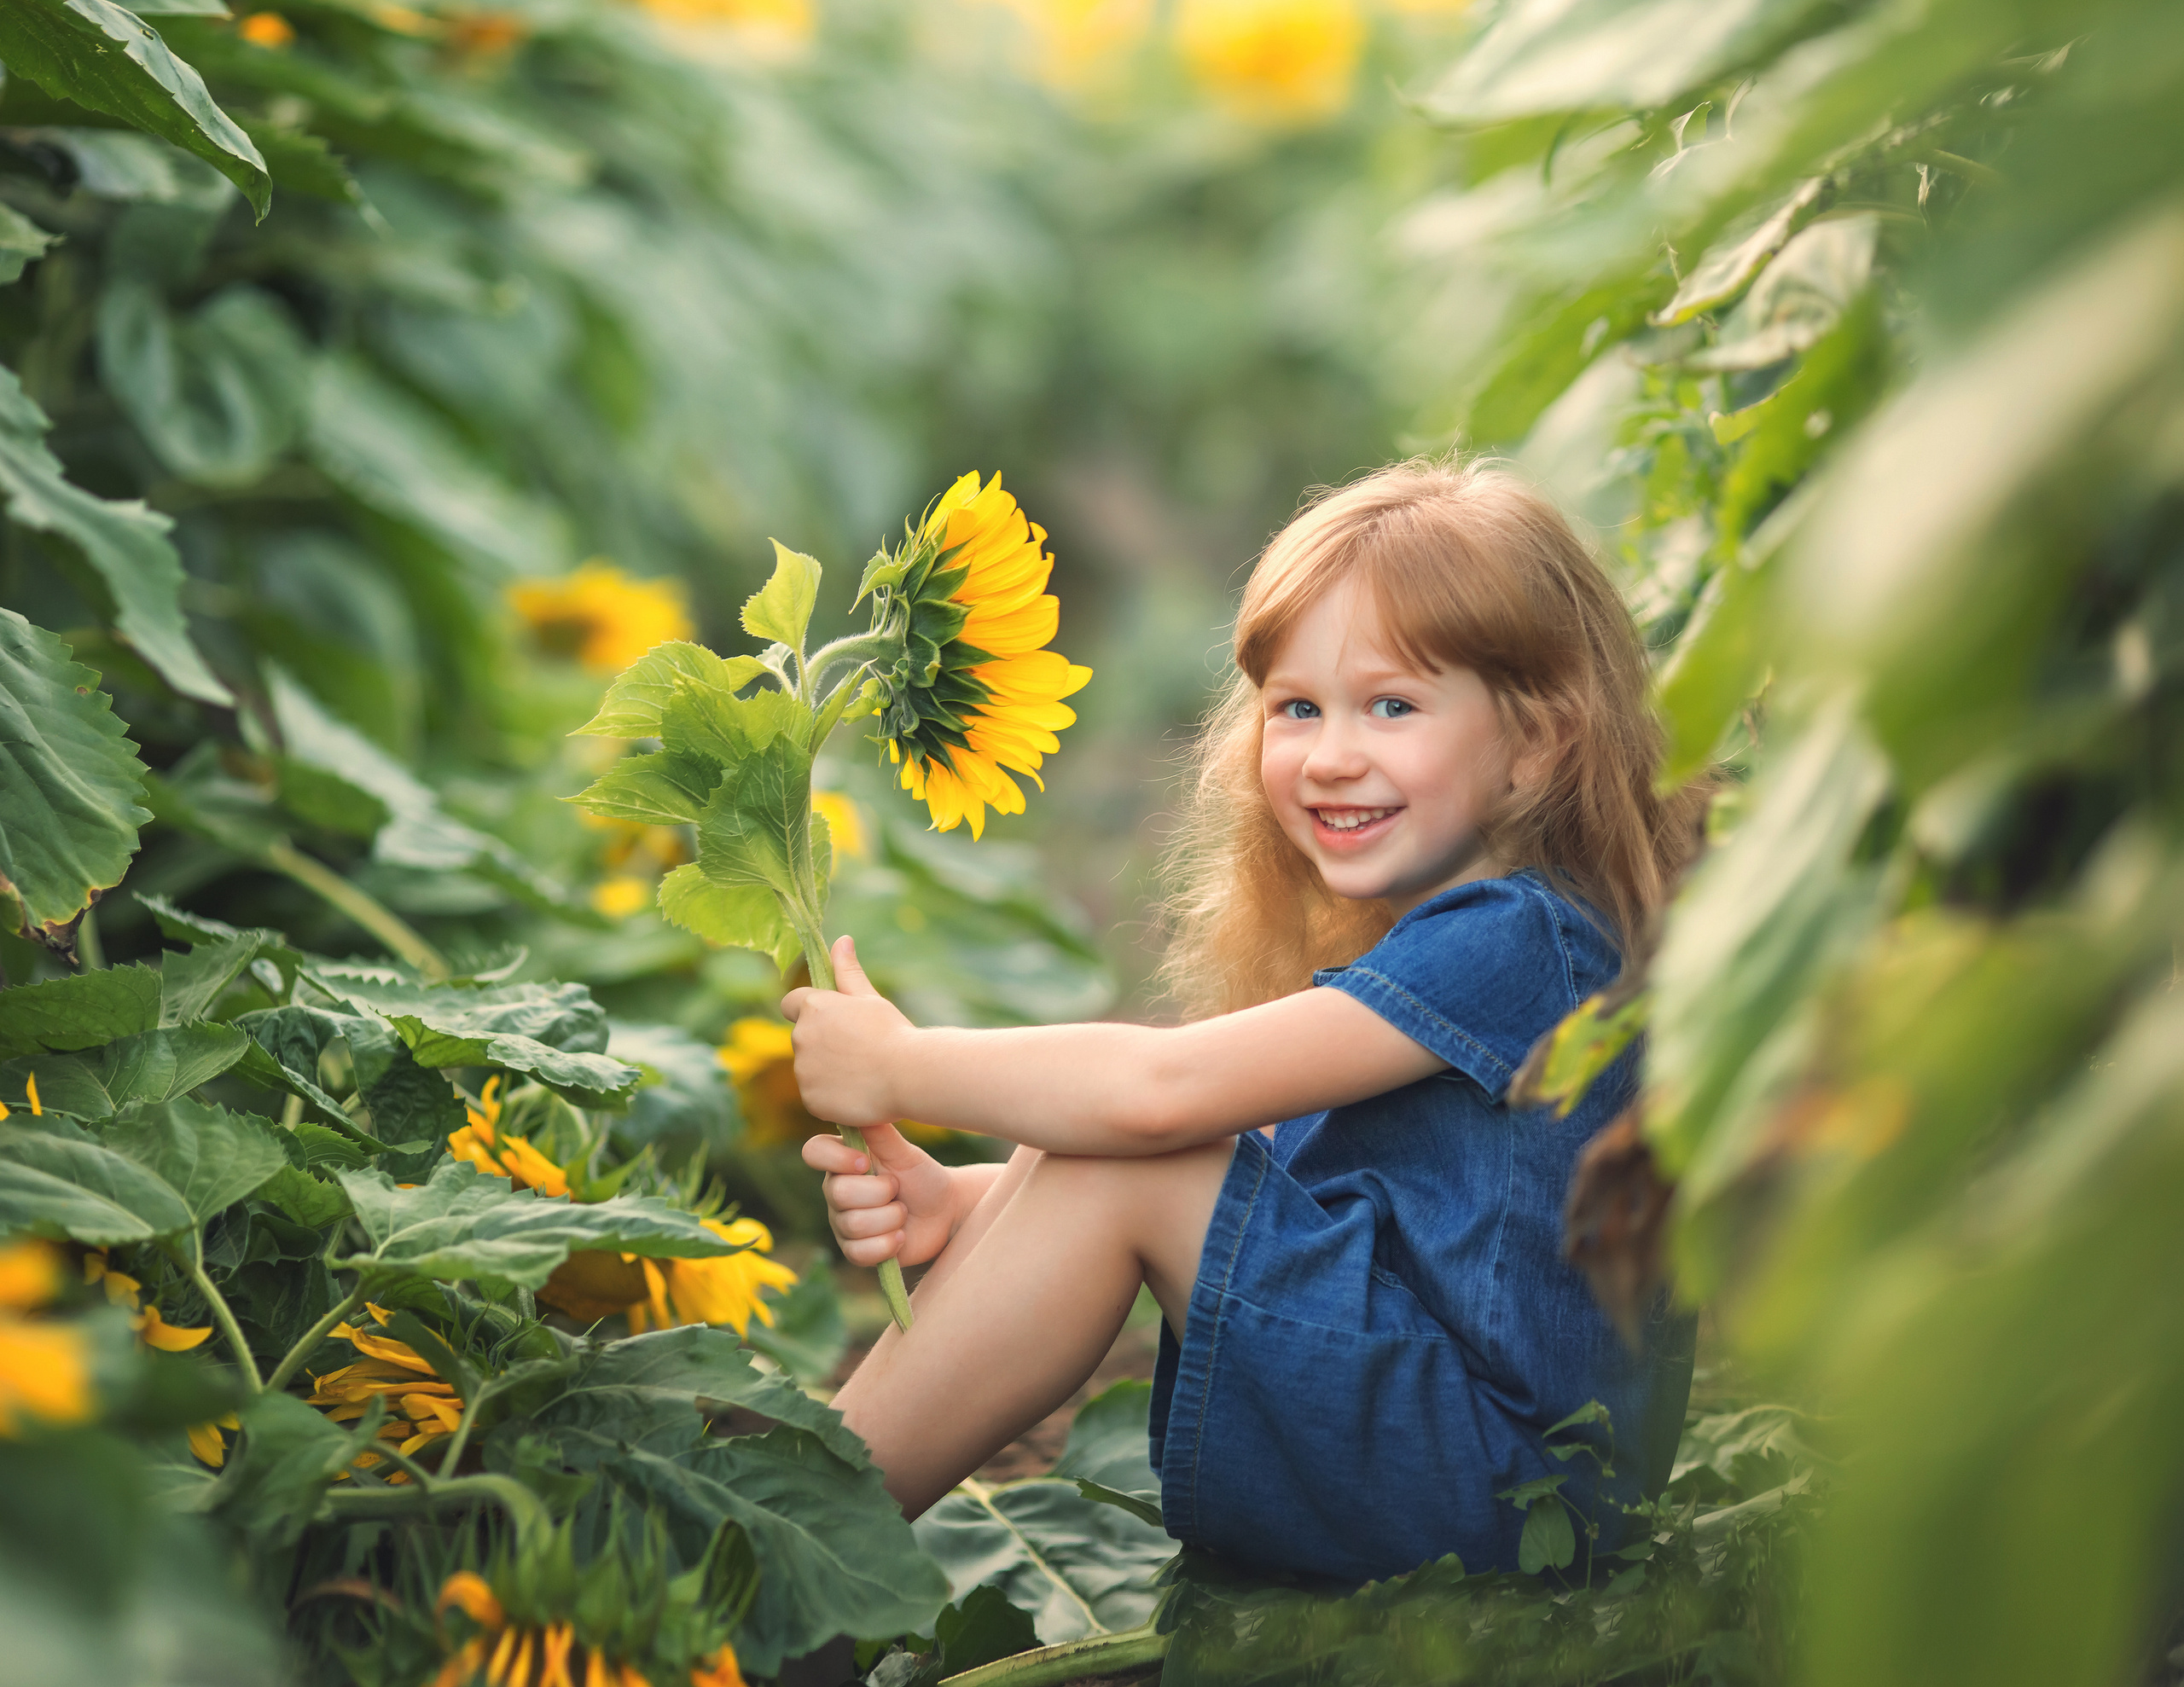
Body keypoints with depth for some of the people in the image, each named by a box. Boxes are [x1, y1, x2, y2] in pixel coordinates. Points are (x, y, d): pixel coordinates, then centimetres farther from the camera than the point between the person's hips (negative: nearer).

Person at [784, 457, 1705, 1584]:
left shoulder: (1514, 939, -18)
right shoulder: (1393, 949, 14)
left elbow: (1163, 1089, -23)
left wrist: (899, 1066, -10)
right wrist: (958, 1204, -9)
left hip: (1505, 1481, -10)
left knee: (1117, 1176, -19)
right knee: (1083, 1169, 1)